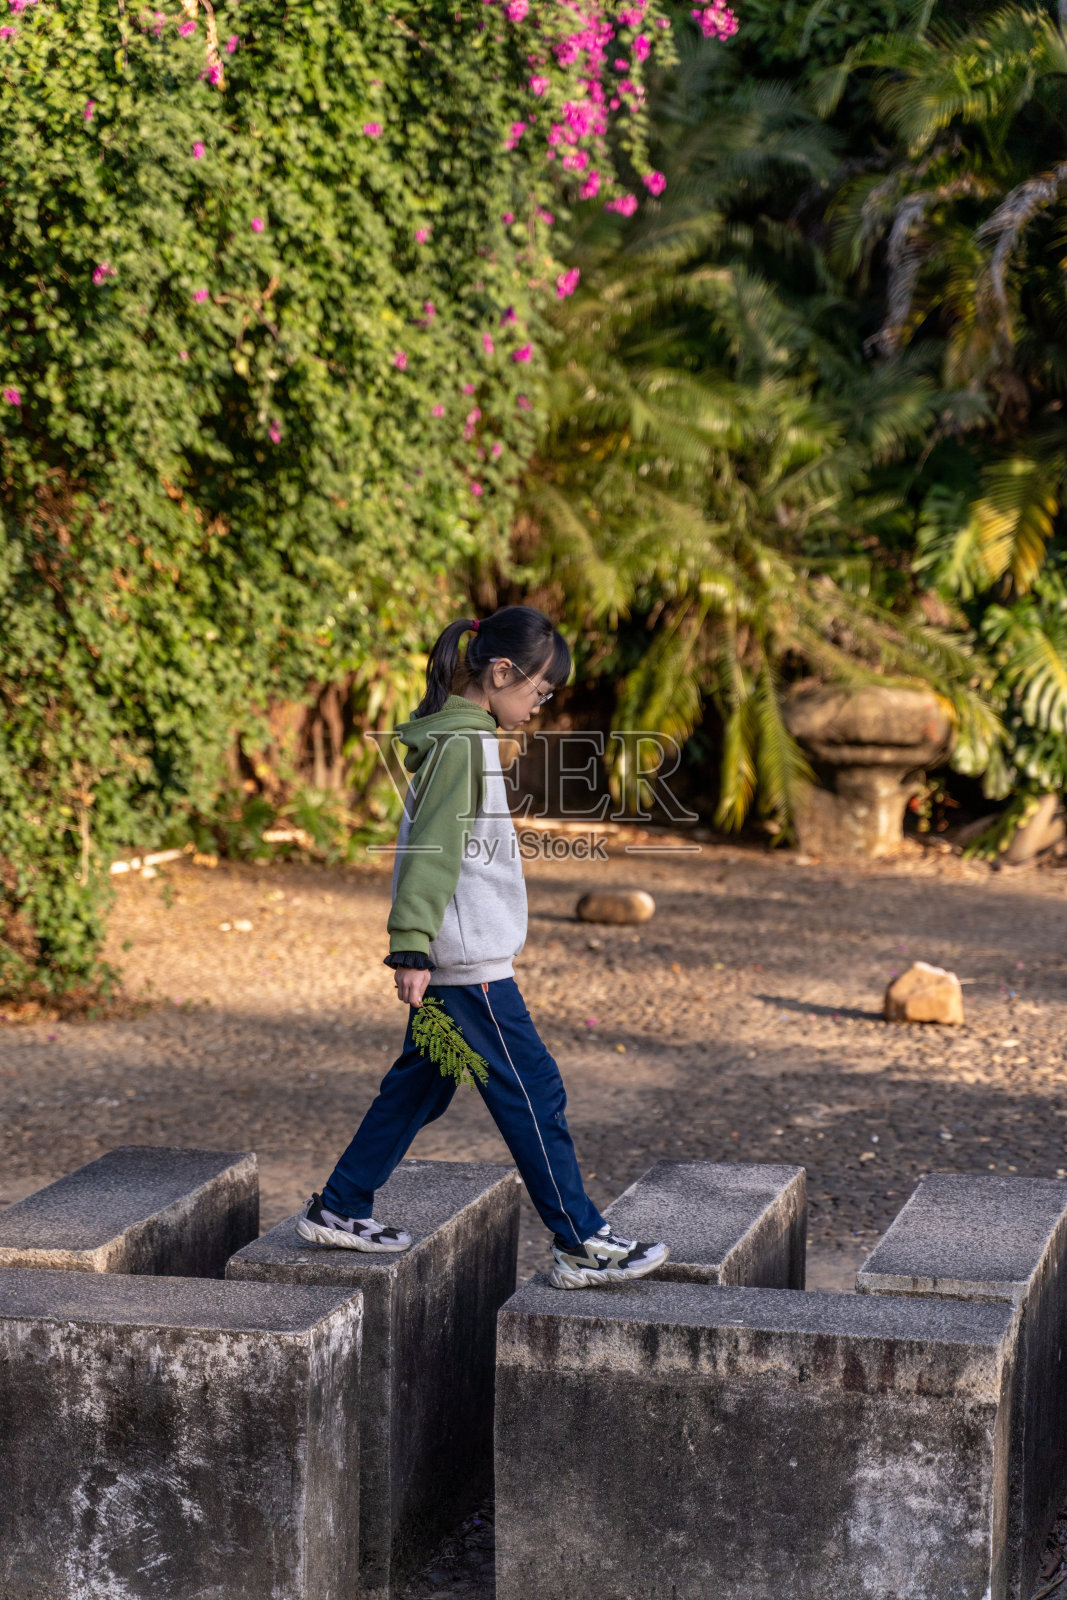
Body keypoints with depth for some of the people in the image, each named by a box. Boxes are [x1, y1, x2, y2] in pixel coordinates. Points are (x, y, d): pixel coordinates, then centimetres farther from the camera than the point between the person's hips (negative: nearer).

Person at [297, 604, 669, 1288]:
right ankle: (582, 1245, 1)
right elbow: (430, 849, -22)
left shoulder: (462, 735, 13)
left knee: (422, 1082, 17)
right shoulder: (461, 743, -18)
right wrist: (412, 950, -25)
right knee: (532, 1092, -4)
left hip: (462, 954, 10)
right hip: (467, 958, -10)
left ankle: (340, 1209, 23)